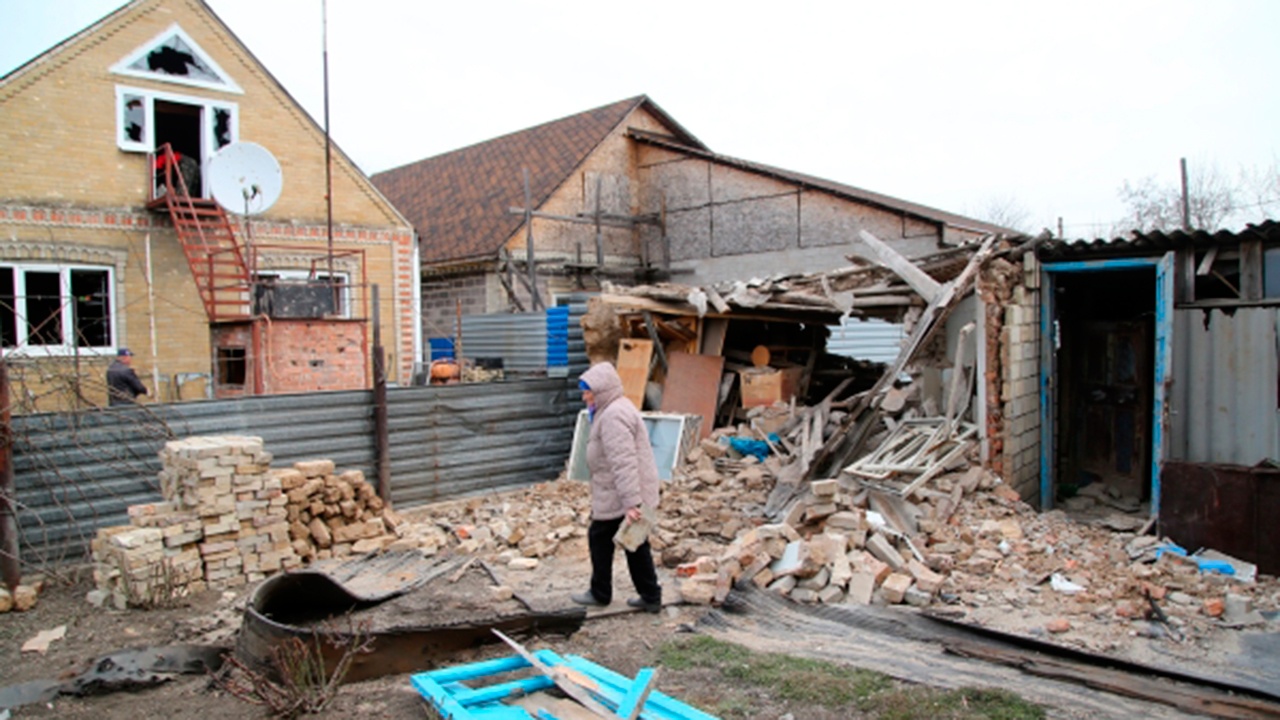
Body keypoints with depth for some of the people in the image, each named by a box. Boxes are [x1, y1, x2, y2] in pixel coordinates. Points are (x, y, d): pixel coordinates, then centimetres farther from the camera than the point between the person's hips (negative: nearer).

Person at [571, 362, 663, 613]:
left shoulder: (614, 415, -21)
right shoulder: (617, 409, 15)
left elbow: (623, 463, -27)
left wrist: (629, 502, -30)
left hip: (618, 497, -10)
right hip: (636, 494, 10)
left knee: (600, 538, 7)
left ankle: (600, 593, 23)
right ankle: (650, 597, 19)